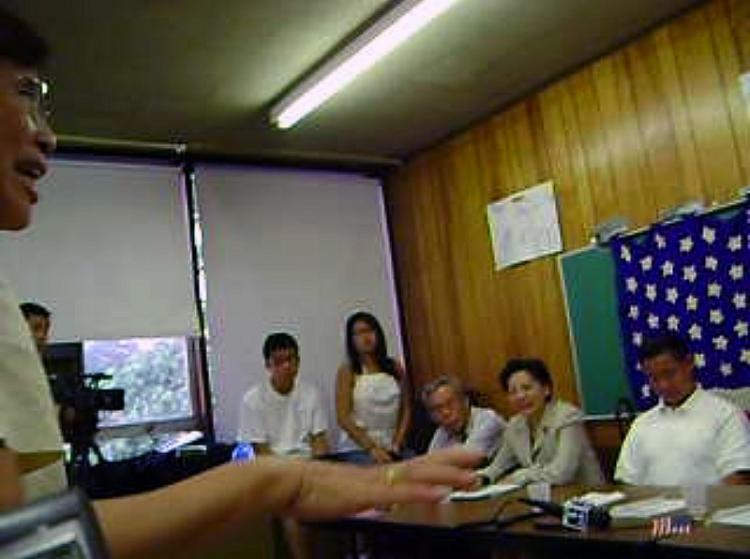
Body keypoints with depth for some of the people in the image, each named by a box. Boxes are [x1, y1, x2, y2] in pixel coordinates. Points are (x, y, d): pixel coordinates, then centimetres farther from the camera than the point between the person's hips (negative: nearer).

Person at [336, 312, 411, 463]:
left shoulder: (395, 368, 9)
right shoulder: (347, 372, 0)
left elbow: (406, 409, 9)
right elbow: (343, 418, -5)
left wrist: (397, 445, -3)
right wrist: (371, 448, -12)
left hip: (391, 449, 3)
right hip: (356, 449, -3)